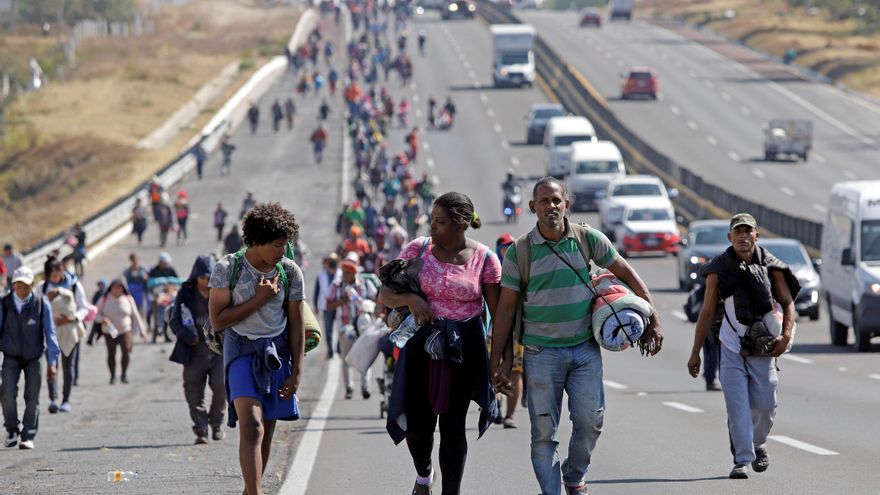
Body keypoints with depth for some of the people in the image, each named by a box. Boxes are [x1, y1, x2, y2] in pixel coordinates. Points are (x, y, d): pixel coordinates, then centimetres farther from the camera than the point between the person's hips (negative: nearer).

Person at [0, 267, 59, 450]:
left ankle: (28, 437, 11)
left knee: (32, 398, 0)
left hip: (34, 357, 0)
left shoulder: (42, 304, -7)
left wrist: (52, 362, -5)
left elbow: (50, 332, -3)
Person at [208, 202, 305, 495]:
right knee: (252, 427, -19)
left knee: (266, 430, 6)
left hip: (277, 351, 4)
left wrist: (296, 372, 1)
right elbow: (217, 319, -9)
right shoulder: (228, 268, -8)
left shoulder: (290, 272, 1)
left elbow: (296, 324, 5)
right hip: (241, 350, -4)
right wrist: (259, 299, -15)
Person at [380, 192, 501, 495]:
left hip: (464, 348, -2)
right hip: (422, 344, 2)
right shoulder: (418, 249, -1)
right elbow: (385, 296, 3)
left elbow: (498, 313, -3)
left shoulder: (484, 259, -6)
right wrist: (410, 299, -18)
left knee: (453, 426, -1)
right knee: (418, 423, 5)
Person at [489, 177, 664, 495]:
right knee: (544, 430, -3)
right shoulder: (519, 252, -3)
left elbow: (626, 275, 12)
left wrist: (653, 321, 8)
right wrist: (498, 362, -2)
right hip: (541, 352, -1)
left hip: (585, 349, 1)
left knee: (590, 420, -3)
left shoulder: (588, 239, 1)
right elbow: (506, 310, 0)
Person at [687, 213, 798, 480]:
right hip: (732, 347, -1)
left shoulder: (771, 267, 1)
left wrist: (786, 336, -12)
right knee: (737, 405, -11)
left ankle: (758, 445, 31)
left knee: (765, 405, 2)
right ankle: (742, 460, -8)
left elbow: (788, 303, 5)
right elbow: (707, 312, 3)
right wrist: (695, 353, 1)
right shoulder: (719, 270, -1)